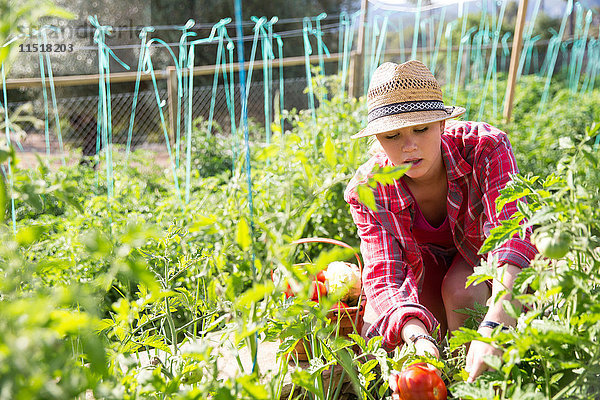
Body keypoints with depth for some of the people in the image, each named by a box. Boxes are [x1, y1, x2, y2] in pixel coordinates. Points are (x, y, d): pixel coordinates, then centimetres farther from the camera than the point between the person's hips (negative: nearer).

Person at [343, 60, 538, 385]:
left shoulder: (485, 148, -33)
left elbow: (511, 235, -43)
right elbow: (384, 276, -34)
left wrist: (493, 328, -59)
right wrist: (418, 337, -55)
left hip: (483, 251, -1)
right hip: (425, 263, 2)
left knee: (460, 289, -34)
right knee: (375, 337, -18)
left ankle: (475, 384, -8)